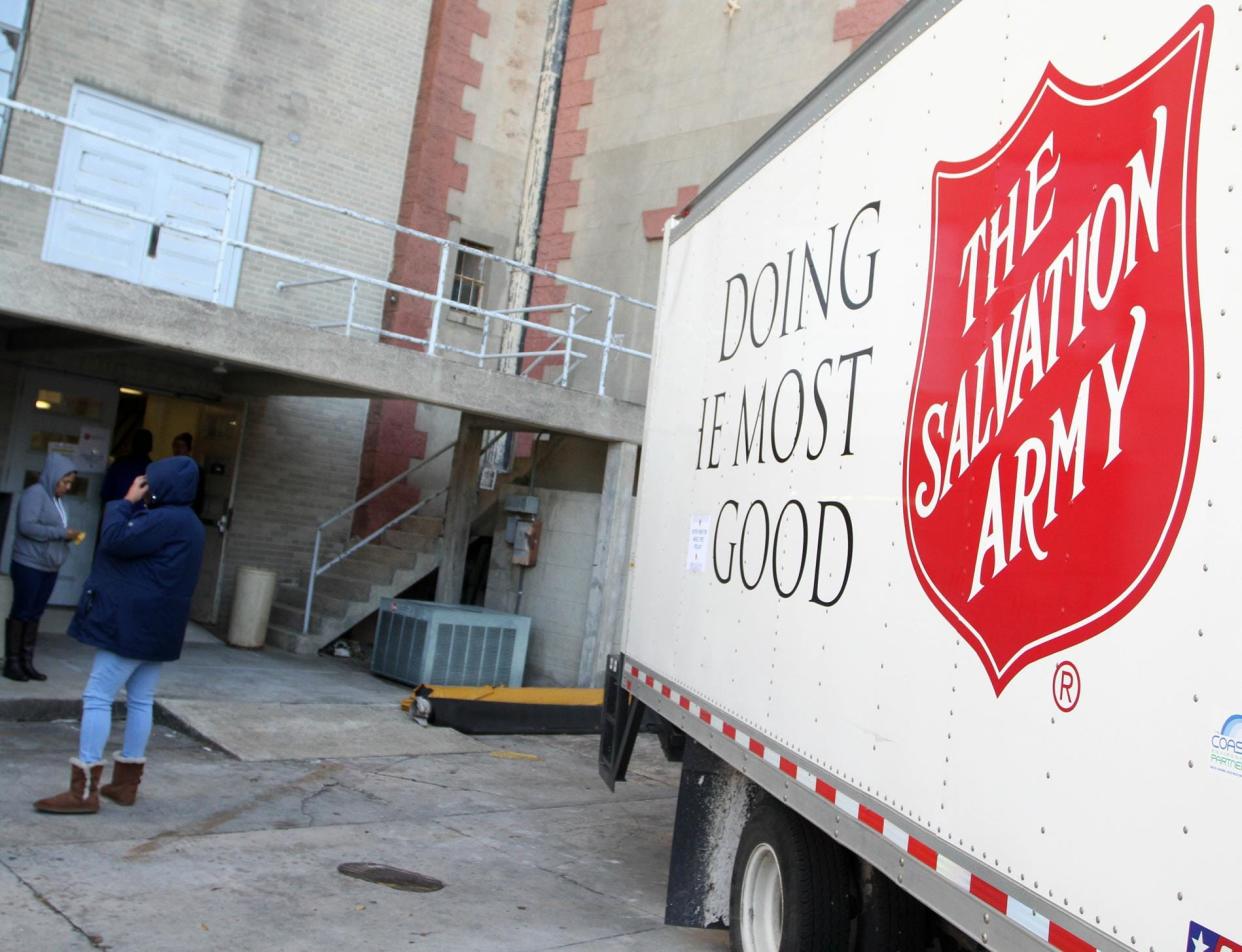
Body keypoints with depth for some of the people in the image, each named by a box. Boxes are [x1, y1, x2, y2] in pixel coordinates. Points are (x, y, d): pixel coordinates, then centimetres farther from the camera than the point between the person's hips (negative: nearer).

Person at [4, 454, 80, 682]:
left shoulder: (56, 498, 12)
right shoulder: (35, 493, -11)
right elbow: (27, 526, -21)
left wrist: (68, 534, -3)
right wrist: (61, 533, -20)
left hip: (49, 568, 7)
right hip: (29, 566, -7)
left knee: (35, 615, 8)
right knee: (21, 613, 0)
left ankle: (27, 662, 12)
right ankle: (12, 662, 6)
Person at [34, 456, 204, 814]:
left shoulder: (166, 519, -19)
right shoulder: (185, 521, 15)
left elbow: (116, 540, -21)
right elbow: (137, 543, 19)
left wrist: (128, 501, -8)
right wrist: (135, 505, 6)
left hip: (131, 624, -10)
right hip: (154, 625, 10)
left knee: (97, 697, -6)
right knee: (140, 701, 12)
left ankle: (84, 791, -5)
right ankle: (126, 782, 19)